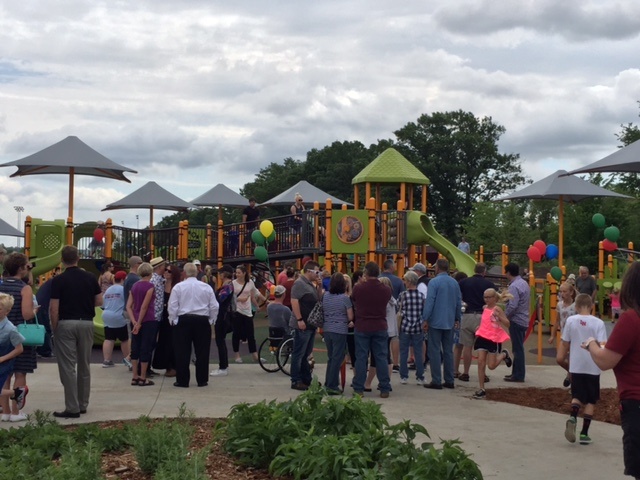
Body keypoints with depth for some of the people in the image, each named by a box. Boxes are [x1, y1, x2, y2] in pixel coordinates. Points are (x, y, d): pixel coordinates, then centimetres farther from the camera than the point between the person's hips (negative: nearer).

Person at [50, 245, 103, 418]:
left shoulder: (58, 280, -8)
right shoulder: (90, 278, 3)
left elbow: (54, 308, -10)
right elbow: (99, 301, 7)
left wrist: (54, 328, 1)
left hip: (66, 324, -4)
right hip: (86, 323, 4)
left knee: (68, 367, -2)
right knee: (84, 366, 14)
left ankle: (72, 408, -4)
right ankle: (83, 405, 20)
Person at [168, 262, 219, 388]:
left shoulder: (178, 287, -3)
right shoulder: (206, 287, 2)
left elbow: (172, 306, -4)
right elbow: (214, 306, 4)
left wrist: (173, 320, 8)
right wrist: (211, 320, 15)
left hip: (183, 321, -1)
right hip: (202, 321, 2)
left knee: (182, 352, 4)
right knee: (202, 352, 8)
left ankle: (182, 380, 5)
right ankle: (202, 380, 12)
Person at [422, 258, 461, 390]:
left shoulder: (434, 282, -11)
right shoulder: (455, 283, 7)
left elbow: (429, 302, -14)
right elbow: (459, 302, 10)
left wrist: (425, 319, -9)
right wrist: (457, 318, 18)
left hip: (436, 322, -6)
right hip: (450, 322, 6)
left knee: (434, 351, -1)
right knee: (448, 351, 11)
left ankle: (436, 381, -3)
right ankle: (449, 380, 13)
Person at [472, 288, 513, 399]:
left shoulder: (497, 309, -12)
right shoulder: (485, 308, 7)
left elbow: (507, 324, -17)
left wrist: (499, 316, -31)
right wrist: (479, 328, 11)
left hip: (494, 339, -5)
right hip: (482, 337, 5)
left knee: (491, 366, 1)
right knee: (480, 362, -3)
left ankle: (504, 354, 32)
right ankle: (481, 389, 2)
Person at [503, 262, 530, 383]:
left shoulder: (514, 286, -19)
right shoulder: (524, 283, 12)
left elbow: (512, 306, -25)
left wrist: (503, 316, -12)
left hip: (516, 320, -10)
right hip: (524, 320, 10)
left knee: (517, 348, -4)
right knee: (518, 348, 16)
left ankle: (518, 375, 1)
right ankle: (516, 372, 24)